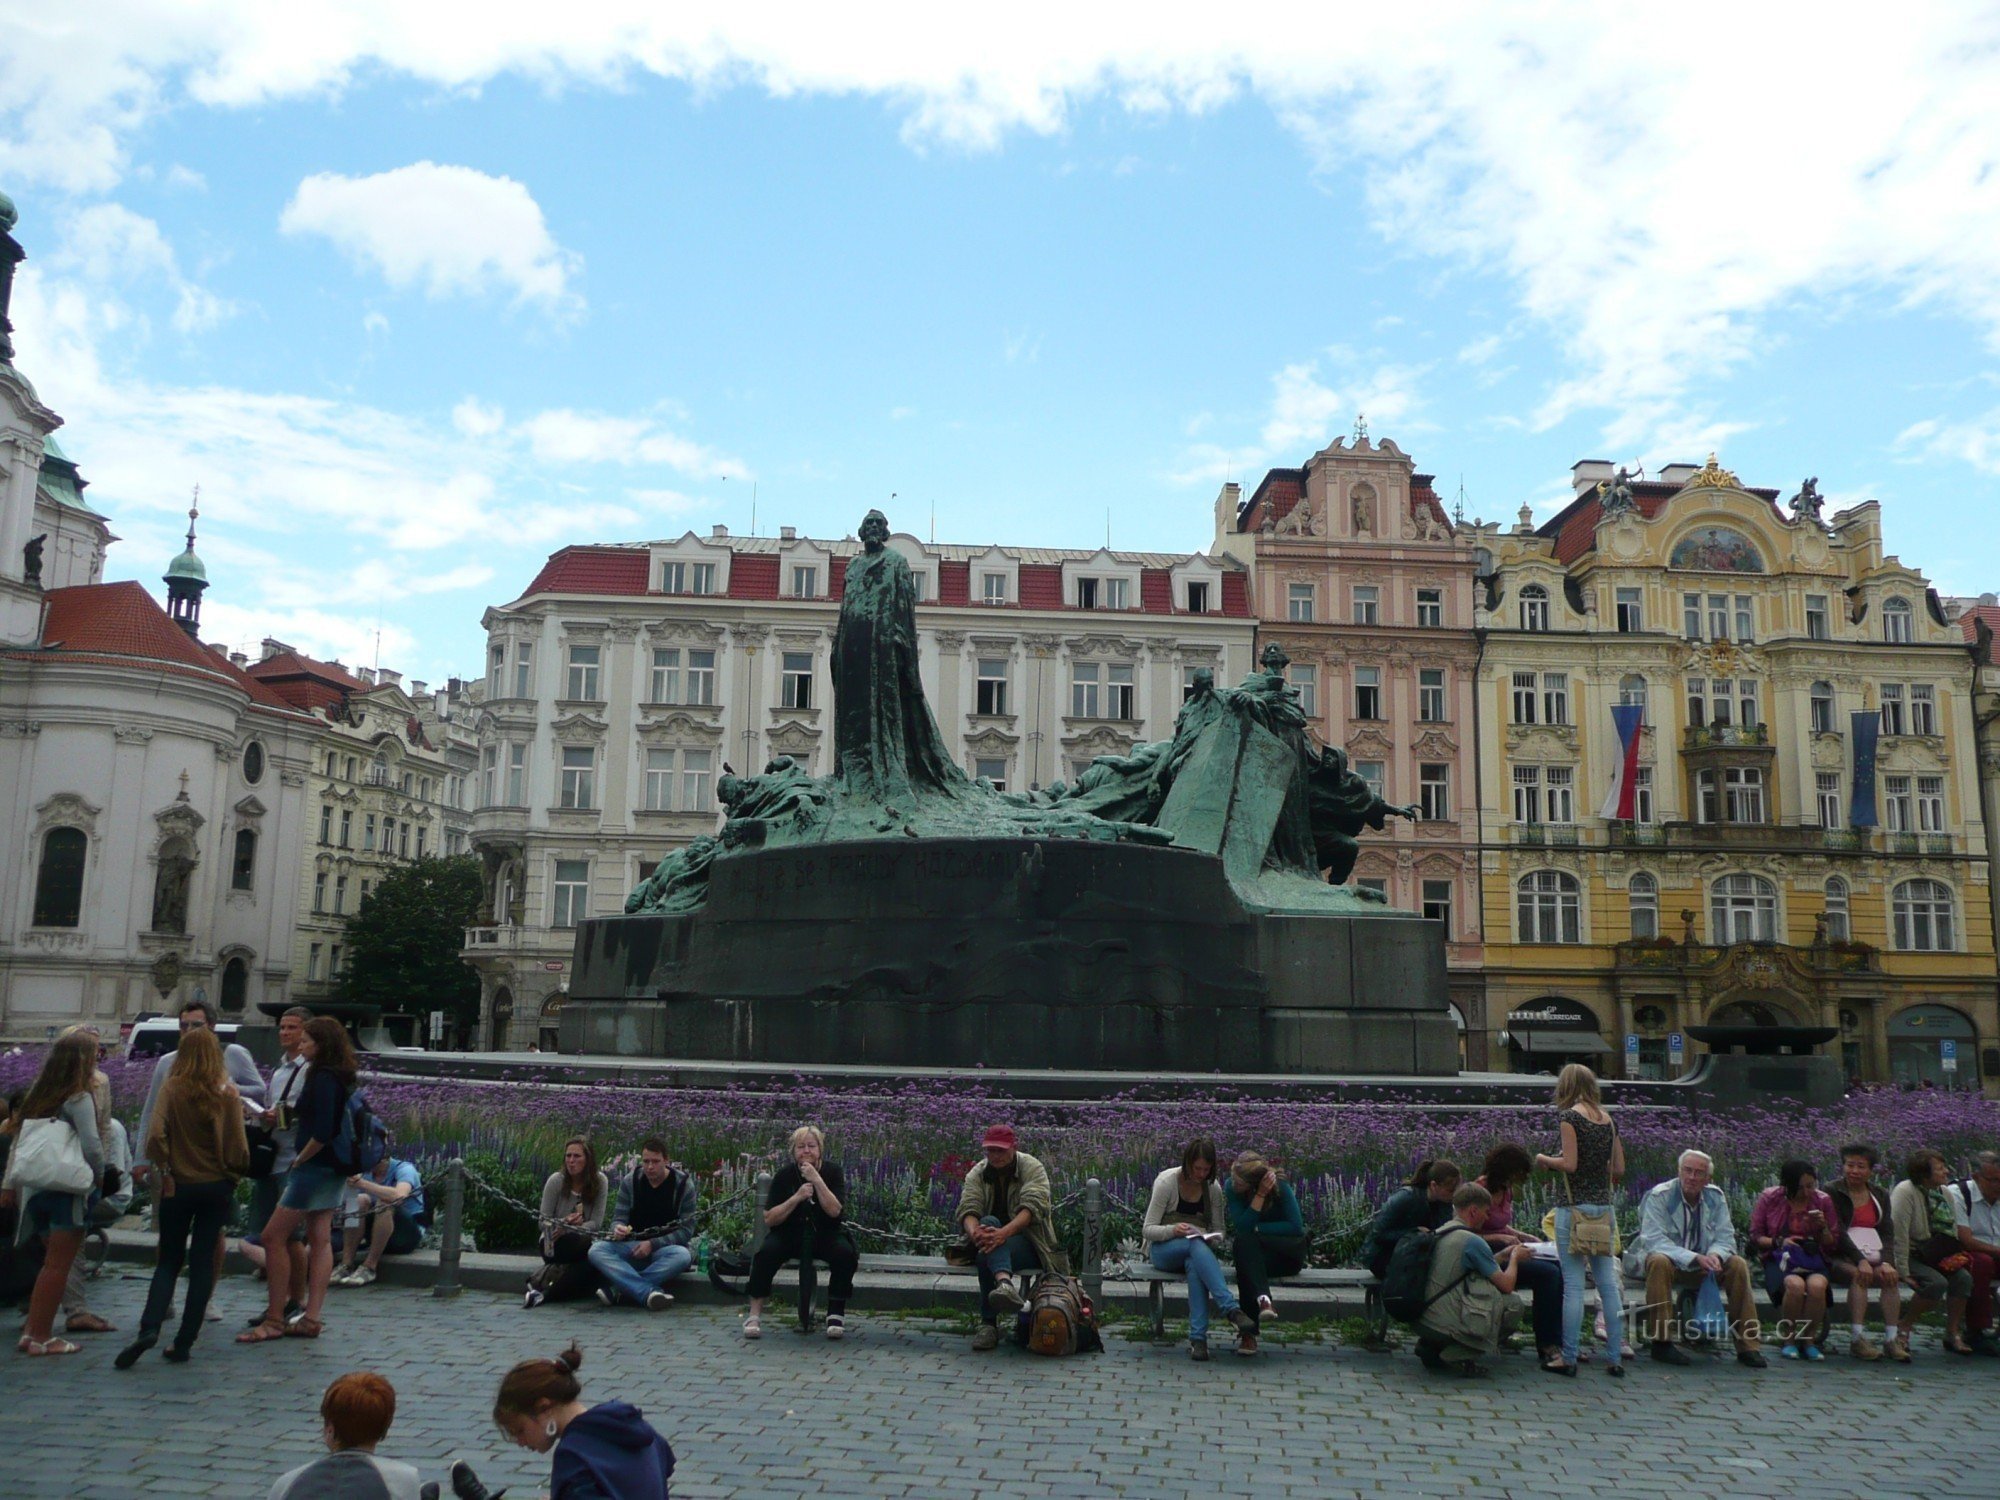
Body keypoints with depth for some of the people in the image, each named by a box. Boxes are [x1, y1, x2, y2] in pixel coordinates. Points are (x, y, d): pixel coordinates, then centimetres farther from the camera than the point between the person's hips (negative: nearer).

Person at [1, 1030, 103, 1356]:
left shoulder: (38, 1096, 10)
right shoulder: (79, 1100, -12)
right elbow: (91, 1146, -21)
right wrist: (99, 1174, -3)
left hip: (37, 1189, 7)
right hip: (69, 1191, -7)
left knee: (52, 1264, 18)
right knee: (58, 1265, 2)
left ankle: (32, 1331, 19)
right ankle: (41, 1336, 6)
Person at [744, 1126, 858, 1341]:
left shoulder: (832, 1171, -5)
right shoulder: (785, 1174, -4)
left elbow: (834, 1211, -19)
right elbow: (769, 1219, -10)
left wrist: (817, 1180, -27)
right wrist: (797, 1197, -22)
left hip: (825, 1235, 0)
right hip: (789, 1234, 0)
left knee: (845, 1254, -30)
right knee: (766, 1252, -29)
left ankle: (836, 1313, -14)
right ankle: (754, 1315, -19)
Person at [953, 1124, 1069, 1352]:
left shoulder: (1032, 1168, -5)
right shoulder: (977, 1173, 6)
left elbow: (1032, 1207, -24)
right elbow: (967, 1209, -13)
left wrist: (1004, 1233, -44)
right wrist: (974, 1231, -40)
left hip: (1027, 1242, -2)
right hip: (991, 1240, 3)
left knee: (987, 1256, -38)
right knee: (989, 1222, -38)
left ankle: (989, 1323, -40)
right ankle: (1005, 1283, -66)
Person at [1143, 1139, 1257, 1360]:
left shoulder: (1212, 1187, 2)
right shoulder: (1166, 1182, -9)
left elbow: (1220, 1230, 10)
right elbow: (1147, 1230, -10)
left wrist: (1213, 1238, -15)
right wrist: (1173, 1230, -31)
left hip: (1197, 1250, 3)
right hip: (1163, 1249, -3)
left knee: (1194, 1265, -38)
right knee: (1196, 1245, -39)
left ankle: (1198, 1338, -43)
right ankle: (1232, 1310, -50)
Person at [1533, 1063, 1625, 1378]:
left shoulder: (1569, 1116, -8)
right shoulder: (1608, 1118, 10)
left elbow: (1570, 1164, -15)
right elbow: (1619, 1169, 10)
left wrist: (1544, 1159, 3)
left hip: (1575, 1207, -6)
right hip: (1604, 1207, 6)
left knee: (1573, 1284, -3)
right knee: (1608, 1283, 9)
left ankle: (1568, 1358, 1)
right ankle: (1615, 1356, 12)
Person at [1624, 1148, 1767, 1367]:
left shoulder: (1715, 1197, 0)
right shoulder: (1659, 1196, -15)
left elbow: (1725, 1238, -1)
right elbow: (1653, 1240, -24)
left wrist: (1715, 1255, -25)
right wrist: (1694, 1257, -34)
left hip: (1701, 1264, 5)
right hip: (1667, 1260, -4)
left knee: (1738, 1265, -17)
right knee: (1659, 1262, -37)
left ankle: (1748, 1345, -10)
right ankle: (1660, 1341, -30)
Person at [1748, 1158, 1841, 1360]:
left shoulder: (1823, 1201, 8)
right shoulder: (1769, 1198, 3)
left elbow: (1833, 1245, 12)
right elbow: (1755, 1237, 4)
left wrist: (1823, 1227, -8)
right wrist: (1779, 1242, -13)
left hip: (1814, 1260, 2)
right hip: (1780, 1260, -2)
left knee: (1817, 1285, -35)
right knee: (1795, 1285, -36)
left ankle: (1808, 1340, -13)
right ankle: (1788, 1341, -14)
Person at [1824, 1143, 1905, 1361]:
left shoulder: (1880, 1196, 14)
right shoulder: (1832, 1193, 0)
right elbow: (1837, 1232, -11)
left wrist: (1886, 1262, -15)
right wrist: (1860, 1261, -24)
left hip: (1873, 1257, 4)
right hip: (1841, 1259, -4)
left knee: (1892, 1276, -26)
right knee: (1860, 1275, -33)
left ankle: (1891, 1339, -24)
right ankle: (1857, 1339, -34)